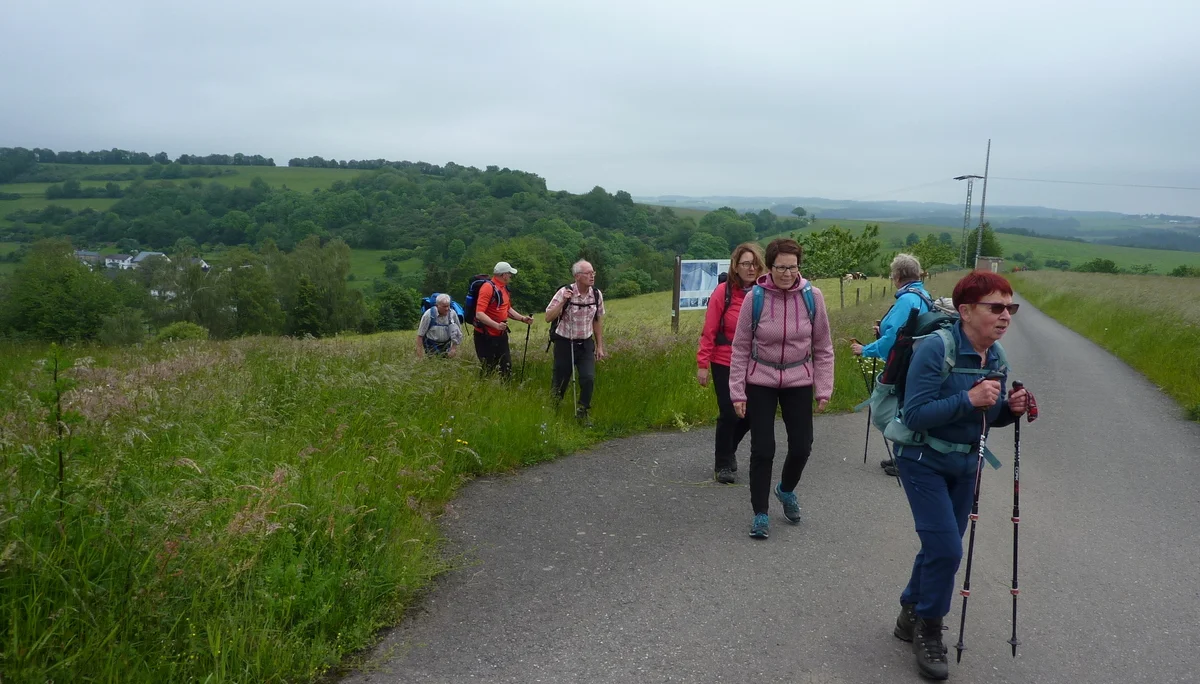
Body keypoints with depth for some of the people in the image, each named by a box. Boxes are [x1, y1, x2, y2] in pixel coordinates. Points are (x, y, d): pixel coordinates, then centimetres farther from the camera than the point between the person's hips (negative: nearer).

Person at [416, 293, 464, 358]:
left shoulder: (452, 313, -13)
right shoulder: (429, 314, -17)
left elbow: (458, 332, -4)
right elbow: (420, 335, -11)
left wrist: (454, 347, -10)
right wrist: (419, 350, -14)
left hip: (446, 344, 4)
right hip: (432, 346, -3)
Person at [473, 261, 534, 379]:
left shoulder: (504, 288, 10)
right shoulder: (488, 287, -19)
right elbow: (479, 314, -28)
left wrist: (523, 318, 12)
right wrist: (496, 325, -39)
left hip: (501, 335, 9)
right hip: (486, 337, -9)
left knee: (507, 367, 11)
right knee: (487, 370, -1)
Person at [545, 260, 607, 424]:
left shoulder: (597, 294, -1)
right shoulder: (564, 293, -12)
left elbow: (598, 321, 10)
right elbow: (548, 318, -14)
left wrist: (600, 346, 10)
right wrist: (563, 302, -26)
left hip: (586, 344, 3)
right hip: (565, 343, -2)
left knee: (588, 378, -13)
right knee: (560, 381, 4)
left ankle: (582, 413, 6)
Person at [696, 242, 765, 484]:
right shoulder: (723, 292, -11)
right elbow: (709, 331, -8)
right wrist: (702, 364, -9)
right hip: (725, 364, -3)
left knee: (750, 414, 10)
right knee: (729, 414, -2)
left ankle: (727, 450, 38)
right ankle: (722, 464, 19)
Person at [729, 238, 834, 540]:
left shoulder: (812, 296, -8)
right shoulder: (755, 297, -12)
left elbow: (823, 347, 1)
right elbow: (741, 348, -6)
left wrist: (823, 388, -1)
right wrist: (737, 392, -6)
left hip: (798, 382, 2)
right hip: (760, 382, -2)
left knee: (801, 446, 6)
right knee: (762, 449, 0)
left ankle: (786, 490, 38)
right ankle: (760, 514, 16)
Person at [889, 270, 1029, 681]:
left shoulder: (996, 357, -1)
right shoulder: (935, 349, -23)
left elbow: (988, 415, 9)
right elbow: (914, 416, -26)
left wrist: (1010, 409, -11)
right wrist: (968, 400, -33)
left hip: (965, 464, 7)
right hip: (924, 462, -7)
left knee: (941, 547, 15)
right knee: (946, 548, -10)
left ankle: (911, 616, 36)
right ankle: (928, 631, 14)